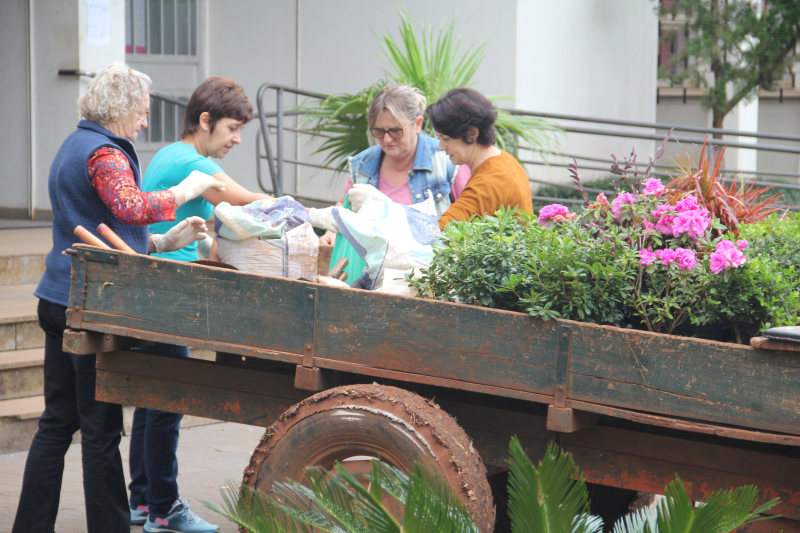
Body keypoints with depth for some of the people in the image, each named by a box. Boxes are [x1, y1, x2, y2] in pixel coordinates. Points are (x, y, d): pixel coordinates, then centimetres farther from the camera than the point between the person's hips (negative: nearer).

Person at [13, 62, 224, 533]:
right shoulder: (104, 153, -12)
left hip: (60, 300, 10)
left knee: (58, 421, 11)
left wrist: (163, 242, 14)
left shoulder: (75, 146, 21)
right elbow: (131, 208, -32)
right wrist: (185, 190, -20)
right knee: (101, 428, -4)